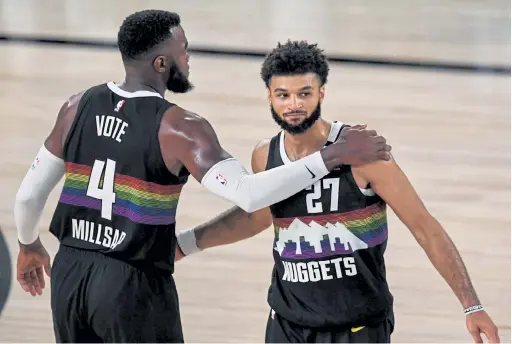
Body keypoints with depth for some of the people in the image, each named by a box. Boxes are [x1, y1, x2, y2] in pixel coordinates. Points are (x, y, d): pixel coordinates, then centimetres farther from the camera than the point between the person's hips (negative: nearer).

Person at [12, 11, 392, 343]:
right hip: (134, 282, -6)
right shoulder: (178, 127, -16)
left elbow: (29, 194, 10)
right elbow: (249, 194, -28)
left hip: (71, 273, 6)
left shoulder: (80, 107, 2)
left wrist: (29, 245, 31)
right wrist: (332, 157, -26)